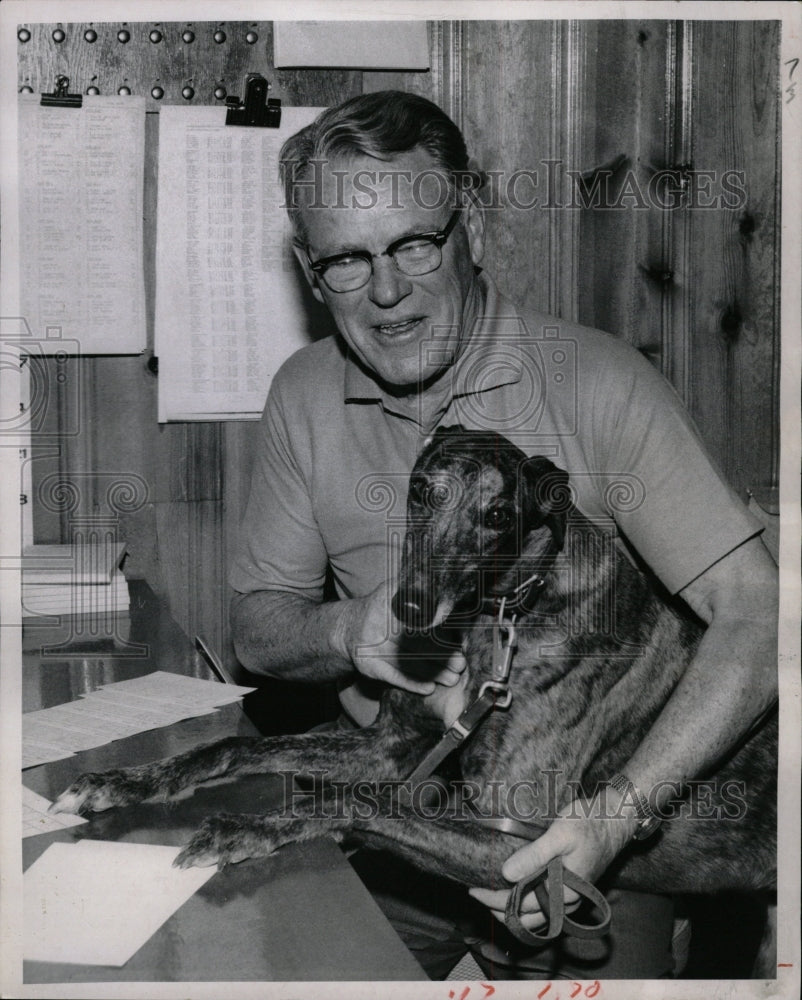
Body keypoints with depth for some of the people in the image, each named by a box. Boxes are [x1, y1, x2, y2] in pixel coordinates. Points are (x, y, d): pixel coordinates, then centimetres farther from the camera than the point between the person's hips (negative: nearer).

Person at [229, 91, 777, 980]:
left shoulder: (598, 383, -17)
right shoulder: (304, 396, -3)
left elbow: (756, 617, -22)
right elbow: (257, 629, 3)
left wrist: (612, 818, -32)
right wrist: (345, 632, -20)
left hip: (575, 835, -2)